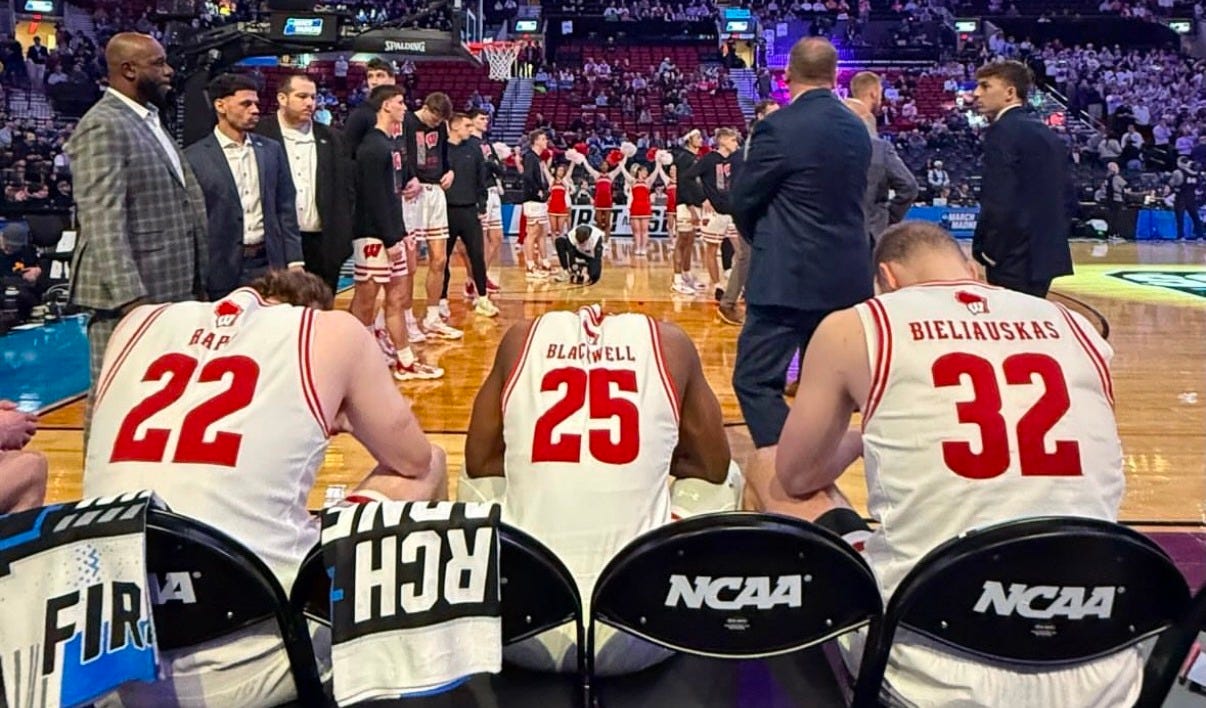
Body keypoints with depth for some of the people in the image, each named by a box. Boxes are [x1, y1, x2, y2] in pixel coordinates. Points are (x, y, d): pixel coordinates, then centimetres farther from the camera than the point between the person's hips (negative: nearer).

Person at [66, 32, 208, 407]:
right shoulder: (103, 127, -12)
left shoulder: (151, 121, 18)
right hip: (131, 293, -9)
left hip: (171, 289, 9)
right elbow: (102, 222, -20)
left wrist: (196, 282, 20)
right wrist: (130, 296, -27)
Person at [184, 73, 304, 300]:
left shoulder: (272, 150, 9)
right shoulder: (194, 157, -3)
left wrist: (294, 262, 4)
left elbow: (286, 209, 10)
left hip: (270, 263, 3)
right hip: (222, 269, -3)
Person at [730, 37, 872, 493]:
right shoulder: (859, 130, 9)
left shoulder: (778, 128, -12)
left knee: (756, 380, -3)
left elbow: (743, 203, -5)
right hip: (846, 277, 8)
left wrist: (764, 240, 16)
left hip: (788, 277, -7)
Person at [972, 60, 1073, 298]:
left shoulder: (1002, 130, -12)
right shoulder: (1046, 133, 16)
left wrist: (985, 252, -11)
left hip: (1015, 260, -9)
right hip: (1044, 254, 9)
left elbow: (997, 203, -20)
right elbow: (1063, 195, 18)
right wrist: (1050, 241, 18)